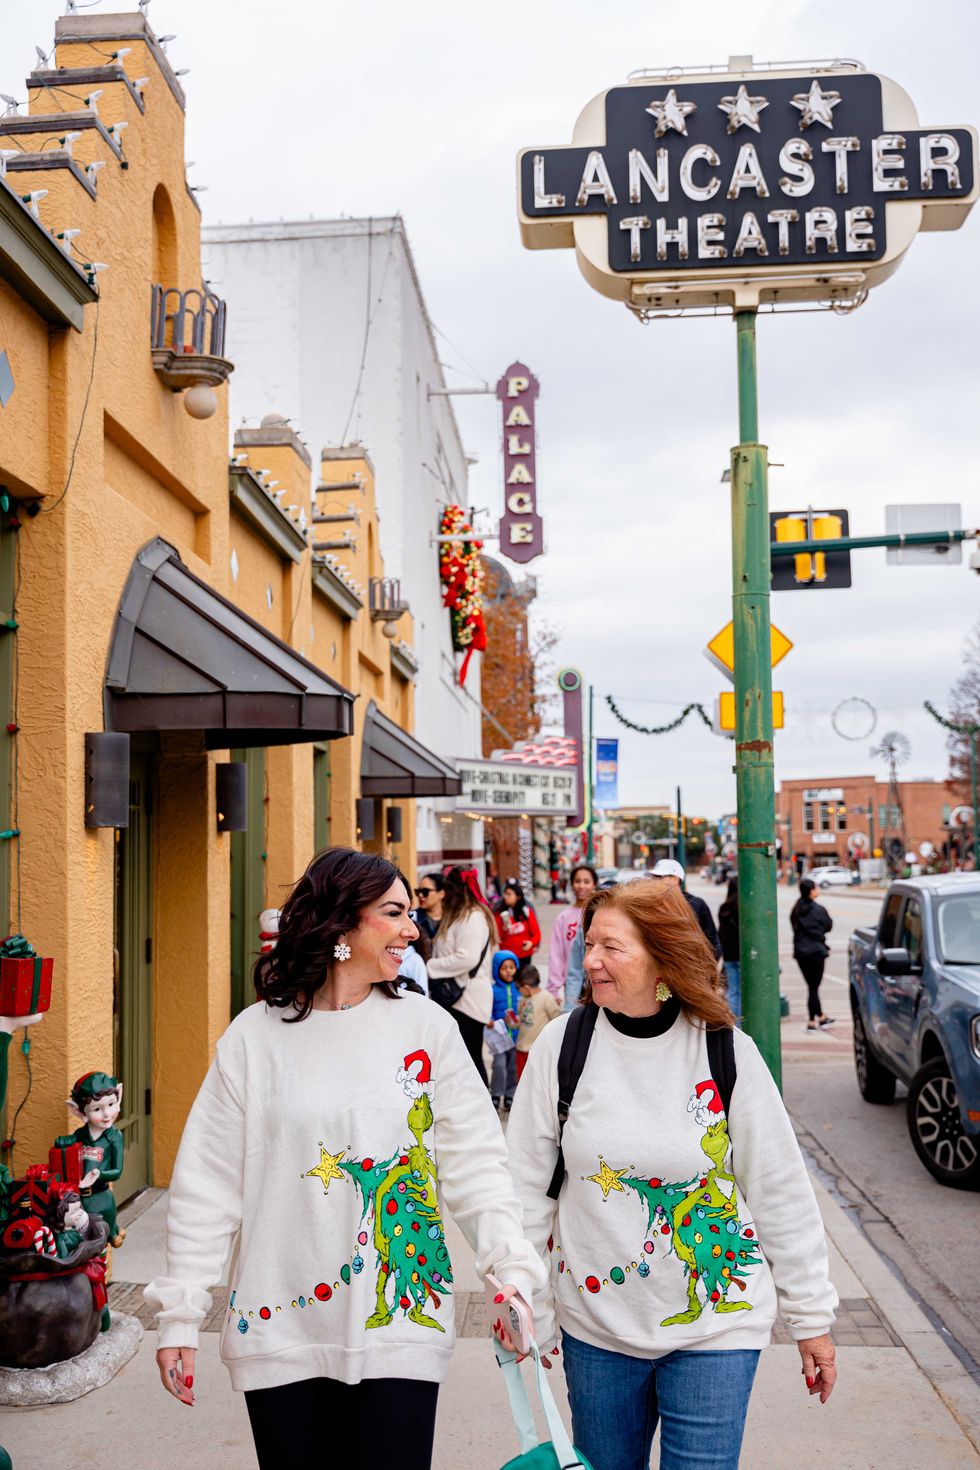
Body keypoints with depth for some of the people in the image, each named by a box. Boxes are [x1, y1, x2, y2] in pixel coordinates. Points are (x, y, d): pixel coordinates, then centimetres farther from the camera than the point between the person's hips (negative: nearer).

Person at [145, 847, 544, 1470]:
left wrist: (511, 1266, -11)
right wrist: (180, 1314, 0)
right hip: (281, 1327, 0)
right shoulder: (256, 1035, -2)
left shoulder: (427, 1026, 0)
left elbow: (474, 1160, 0)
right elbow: (208, 1185, 1)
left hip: (399, 1327, 0)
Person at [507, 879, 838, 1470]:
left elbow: (782, 1194, -2)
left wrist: (812, 1318, 3)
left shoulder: (726, 1051, -9)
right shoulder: (564, 1044, -7)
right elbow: (529, 1188, -1)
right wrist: (529, 1313, 0)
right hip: (596, 1325, 2)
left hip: (715, 1326, -1)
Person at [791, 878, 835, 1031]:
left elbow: (795, 927, 7)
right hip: (816, 951, -5)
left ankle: (821, 1017, 27)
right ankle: (812, 1021, 1)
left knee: (812, 985, 15)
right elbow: (828, 926, -2)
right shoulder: (818, 909, -14)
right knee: (814, 986, 0)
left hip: (800, 951, 5)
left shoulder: (796, 910, 2)